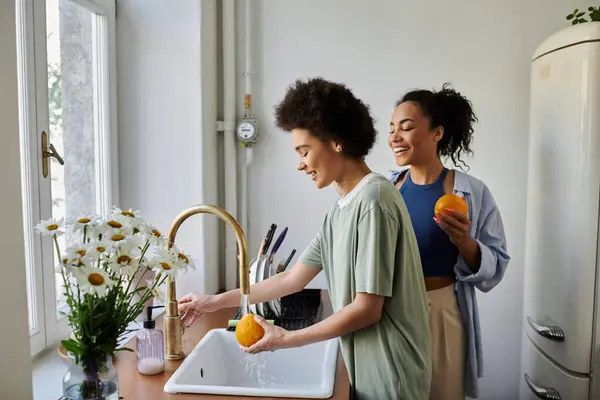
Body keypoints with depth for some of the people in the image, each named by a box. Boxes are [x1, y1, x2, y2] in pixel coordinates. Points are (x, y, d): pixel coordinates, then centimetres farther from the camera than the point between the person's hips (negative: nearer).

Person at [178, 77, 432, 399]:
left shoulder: (373, 200, -21)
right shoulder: (341, 209, 6)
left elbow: (367, 308, -21)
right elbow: (292, 279, 9)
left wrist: (287, 339, -13)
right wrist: (216, 302, 11)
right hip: (367, 367, 8)